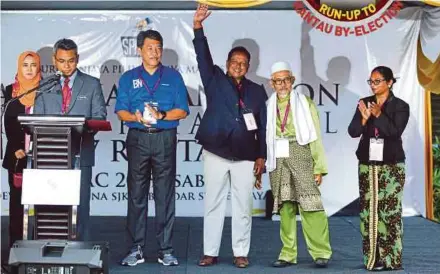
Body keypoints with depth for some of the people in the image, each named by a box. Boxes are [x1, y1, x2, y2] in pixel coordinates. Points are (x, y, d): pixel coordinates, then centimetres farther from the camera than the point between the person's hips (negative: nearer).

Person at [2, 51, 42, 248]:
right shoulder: (11, 91, 7)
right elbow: (8, 122, 4)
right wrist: (16, 148, -7)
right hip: (17, 152, 2)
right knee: (16, 195, 4)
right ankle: (16, 238, 8)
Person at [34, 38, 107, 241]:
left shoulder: (92, 84, 9)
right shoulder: (45, 86, 13)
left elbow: (99, 116, 3)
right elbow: (38, 119, 10)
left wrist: (85, 128, -16)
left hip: (80, 153, -2)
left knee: (80, 201, -2)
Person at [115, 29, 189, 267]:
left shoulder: (173, 77, 9)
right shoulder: (128, 78, 12)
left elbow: (182, 111, 2)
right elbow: (121, 111, 5)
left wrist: (161, 115, -15)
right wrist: (136, 117, -16)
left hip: (165, 139, -1)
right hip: (137, 138, 1)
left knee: (165, 195, 0)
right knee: (136, 195, 2)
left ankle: (165, 249, 4)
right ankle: (136, 248, 8)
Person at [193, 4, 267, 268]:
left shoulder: (257, 91, 9)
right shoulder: (215, 81, 6)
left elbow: (263, 126, 9)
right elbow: (203, 56, -8)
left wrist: (261, 155, 3)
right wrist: (198, 26, -21)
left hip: (246, 156, 1)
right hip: (216, 153, -1)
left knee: (243, 206, 4)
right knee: (213, 204, 4)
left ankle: (241, 253, 13)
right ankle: (210, 252, 11)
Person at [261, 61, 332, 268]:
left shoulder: (305, 103, 7)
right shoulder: (267, 107, 13)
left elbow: (315, 137, 3)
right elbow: (262, 138, 12)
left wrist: (319, 167, -3)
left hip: (300, 156, -3)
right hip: (277, 160, 3)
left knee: (310, 204, -9)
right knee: (285, 207, 5)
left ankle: (321, 253, -3)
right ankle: (288, 254, 11)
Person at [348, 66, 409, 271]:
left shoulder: (400, 106, -2)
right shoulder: (364, 103, 8)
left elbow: (395, 132, -14)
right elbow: (353, 132, 0)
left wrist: (379, 115, -24)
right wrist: (364, 118, -17)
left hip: (391, 166, -3)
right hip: (367, 165, 3)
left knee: (390, 211, -7)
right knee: (368, 211, 1)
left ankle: (391, 258, -1)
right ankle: (373, 258, 7)